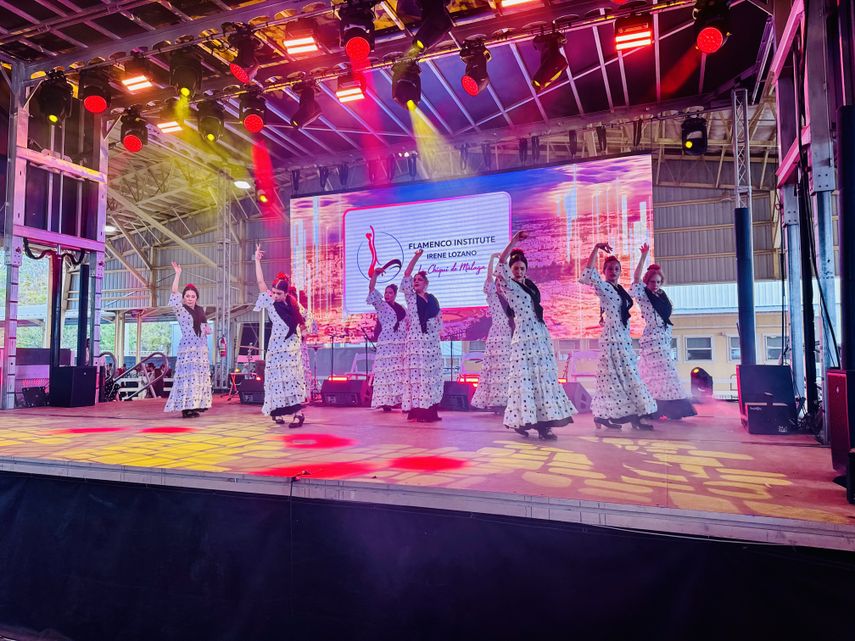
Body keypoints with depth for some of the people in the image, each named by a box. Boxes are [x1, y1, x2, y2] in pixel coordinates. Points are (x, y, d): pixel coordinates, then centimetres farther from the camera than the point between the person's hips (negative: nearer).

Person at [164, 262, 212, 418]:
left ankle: (195, 405, 11)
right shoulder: (180, 310, -2)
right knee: (187, 376, -10)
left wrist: (208, 329, 3)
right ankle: (185, 407, -10)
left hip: (201, 349, 6)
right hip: (188, 349, -6)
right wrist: (178, 274, -17)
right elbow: (174, 293, -14)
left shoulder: (200, 310, 14)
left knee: (200, 377, 6)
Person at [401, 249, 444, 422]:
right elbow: (406, 275, -3)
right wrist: (416, 257, -5)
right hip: (416, 340, -3)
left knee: (432, 374, 3)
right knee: (416, 374, -8)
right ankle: (417, 410, -7)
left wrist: (437, 330, 3)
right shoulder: (411, 296, 5)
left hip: (432, 341, 3)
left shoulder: (432, 299, 12)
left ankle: (430, 410, 9)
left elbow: (439, 318, 19)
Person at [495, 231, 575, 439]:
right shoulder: (509, 286, -2)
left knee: (544, 379, 4)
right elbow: (501, 263, -19)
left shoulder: (530, 286, 17)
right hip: (524, 338, -7)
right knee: (525, 379, -8)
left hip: (541, 338, 7)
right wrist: (513, 241, -19)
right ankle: (523, 420, -1)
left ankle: (543, 422, 8)